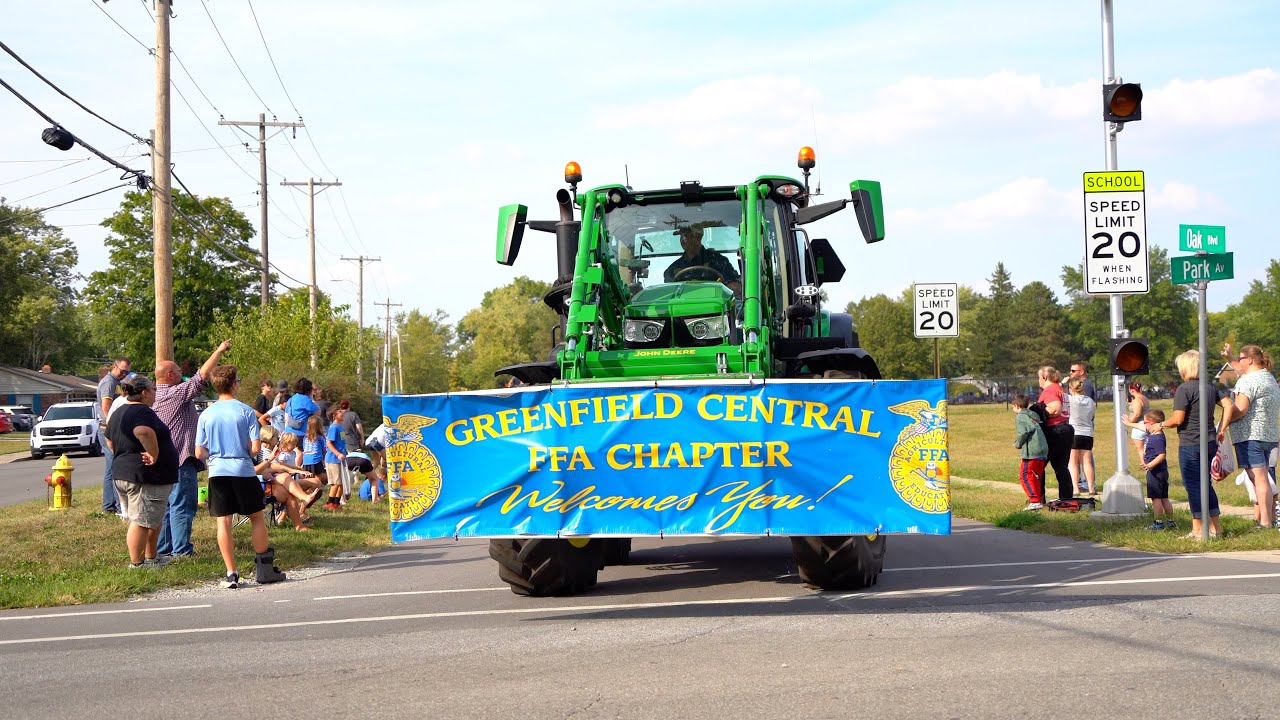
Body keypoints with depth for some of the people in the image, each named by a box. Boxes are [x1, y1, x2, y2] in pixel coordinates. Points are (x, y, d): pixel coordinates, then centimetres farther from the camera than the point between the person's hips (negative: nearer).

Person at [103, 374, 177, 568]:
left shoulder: (119, 412, 16)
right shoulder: (143, 412, -17)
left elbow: (110, 440, 27)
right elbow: (144, 432, -38)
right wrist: (154, 455, -26)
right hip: (145, 477, -10)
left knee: (153, 520, 20)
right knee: (142, 521, -3)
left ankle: (150, 557, 28)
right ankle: (136, 564, 2)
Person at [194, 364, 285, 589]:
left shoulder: (206, 415, 1)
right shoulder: (245, 411, -6)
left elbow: (199, 453, 2)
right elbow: (256, 447, -9)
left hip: (217, 472, 2)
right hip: (243, 470, -2)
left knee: (223, 522, 3)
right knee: (257, 518, 11)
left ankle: (231, 574, 0)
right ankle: (264, 569, 14)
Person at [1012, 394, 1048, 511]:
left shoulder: (1020, 418, -6)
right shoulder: (1033, 415, 19)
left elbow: (1023, 433, -17)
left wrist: (1017, 443, 0)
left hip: (1031, 451, -9)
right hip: (1043, 450, 9)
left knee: (1025, 475, -4)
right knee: (1037, 476, 17)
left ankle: (1035, 501, -9)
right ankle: (1040, 500, 22)